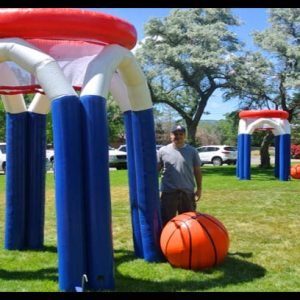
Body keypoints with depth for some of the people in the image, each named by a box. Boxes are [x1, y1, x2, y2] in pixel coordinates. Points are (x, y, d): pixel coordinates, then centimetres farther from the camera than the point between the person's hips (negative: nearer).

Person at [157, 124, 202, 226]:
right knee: (166, 221, 4)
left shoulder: (192, 151, 2)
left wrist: (199, 189, 2)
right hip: (168, 192, -1)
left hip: (187, 192, 1)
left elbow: (197, 171, 6)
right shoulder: (163, 151, 0)